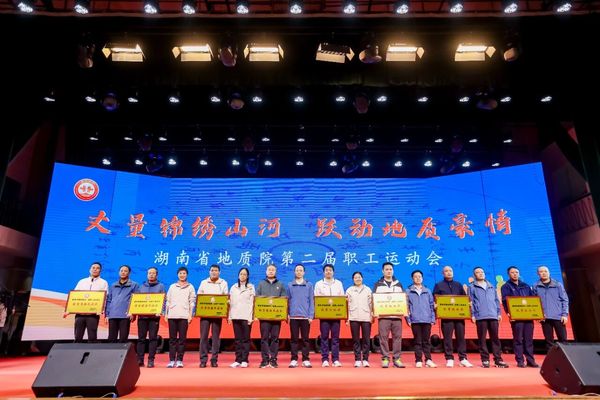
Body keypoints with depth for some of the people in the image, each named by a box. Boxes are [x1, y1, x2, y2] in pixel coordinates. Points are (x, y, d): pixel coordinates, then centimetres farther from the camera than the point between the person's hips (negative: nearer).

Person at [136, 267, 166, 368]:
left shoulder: (161, 286, 10)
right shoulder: (141, 286, 18)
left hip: (154, 316, -2)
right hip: (142, 315, 2)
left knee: (153, 338, -2)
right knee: (141, 338, 2)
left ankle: (151, 360, 2)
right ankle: (139, 359, 7)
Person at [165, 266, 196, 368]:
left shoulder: (190, 287, 9)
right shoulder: (172, 286, 15)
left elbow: (192, 302, 5)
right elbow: (168, 301, 14)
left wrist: (190, 315, -3)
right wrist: (166, 313, 7)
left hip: (184, 316, -2)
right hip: (172, 315, 2)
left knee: (182, 338, -2)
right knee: (172, 338, 2)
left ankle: (179, 360, 4)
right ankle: (172, 360, 8)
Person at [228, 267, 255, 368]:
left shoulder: (251, 287, 4)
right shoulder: (233, 287, 13)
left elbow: (252, 303, -2)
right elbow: (231, 302, 11)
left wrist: (250, 317, -9)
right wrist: (229, 316, 5)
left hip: (246, 316, -3)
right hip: (235, 316, 3)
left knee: (246, 339, -1)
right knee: (237, 339, 5)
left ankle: (244, 360, 5)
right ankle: (238, 360, 11)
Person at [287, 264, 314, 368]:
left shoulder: (309, 285, 7)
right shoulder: (289, 285, 8)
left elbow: (311, 301, 4)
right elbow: (287, 300, 9)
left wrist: (311, 315, -3)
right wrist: (287, 314, 0)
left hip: (305, 316, 0)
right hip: (293, 316, 0)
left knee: (305, 339, 4)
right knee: (294, 339, 5)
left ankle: (306, 359, 12)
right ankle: (294, 359, 12)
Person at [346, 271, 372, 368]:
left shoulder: (368, 289, 12)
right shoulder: (349, 290, 11)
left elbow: (371, 304, 9)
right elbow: (347, 305, 7)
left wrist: (372, 315, 2)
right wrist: (346, 317, 1)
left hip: (366, 317, 0)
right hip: (353, 317, 0)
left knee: (366, 339, -2)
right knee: (356, 340, 2)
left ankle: (365, 359, 7)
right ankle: (357, 360, 9)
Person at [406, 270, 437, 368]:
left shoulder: (428, 291, 11)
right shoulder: (408, 292, 3)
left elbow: (432, 306, 10)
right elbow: (406, 307, 0)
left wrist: (433, 319, 4)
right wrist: (408, 319, -6)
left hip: (427, 320, 2)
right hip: (415, 320, -2)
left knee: (426, 341, 5)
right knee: (418, 341, 3)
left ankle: (428, 360, 10)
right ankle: (418, 361, 9)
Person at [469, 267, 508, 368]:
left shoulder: (491, 286, 19)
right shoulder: (472, 287, 6)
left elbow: (496, 300, 18)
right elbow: (471, 302, 1)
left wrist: (499, 313, 9)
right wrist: (473, 315, -5)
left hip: (493, 316, 3)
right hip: (480, 316, -3)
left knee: (495, 338, 4)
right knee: (482, 339, -1)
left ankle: (498, 359, 9)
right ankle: (485, 360, 5)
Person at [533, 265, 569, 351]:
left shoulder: (558, 284, 4)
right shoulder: (536, 286, 5)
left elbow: (565, 300, 3)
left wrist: (565, 314, -5)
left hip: (558, 316, 0)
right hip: (545, 318, 1)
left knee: (563, 339, 2)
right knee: (549, 340, 6)